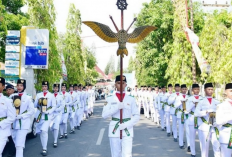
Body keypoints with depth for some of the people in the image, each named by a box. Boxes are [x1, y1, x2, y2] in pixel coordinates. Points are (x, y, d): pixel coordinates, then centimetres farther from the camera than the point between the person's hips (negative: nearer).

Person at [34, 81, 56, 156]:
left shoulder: (51, 95, 1)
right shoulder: (38, 95, 9)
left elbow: (54, 106, 0)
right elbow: (35, 105, 8)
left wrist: (48, 112, -15)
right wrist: (38, 101, -13)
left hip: (48, 116, -3)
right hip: (39, 115, 4)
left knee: (44, 131, -18)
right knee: (41, 132, 8)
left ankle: (44, 149, -9)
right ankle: (44, 148, 22)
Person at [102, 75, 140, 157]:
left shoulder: (131, 99, 3)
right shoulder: (110, 99, 3)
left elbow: (136, 116, 2)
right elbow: (104, 115, -6)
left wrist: (126, 125, -14)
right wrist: (117, 107, -18)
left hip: (127, 130, -1)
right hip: (114, 131, 1)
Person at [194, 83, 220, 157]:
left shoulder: (217, 102, 11)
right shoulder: (201, 102, 3)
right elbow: (196, 113, -9)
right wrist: (206, 112, -20)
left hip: (215, 127, 2)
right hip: (204, 127, -2)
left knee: (218, 147, -2)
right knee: (204, 148, 6)